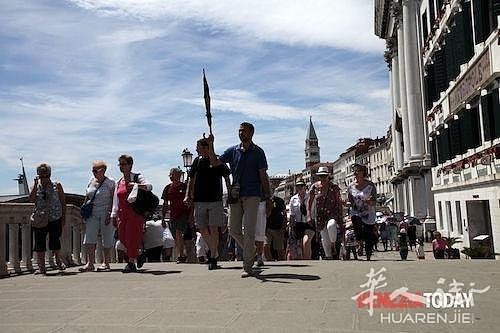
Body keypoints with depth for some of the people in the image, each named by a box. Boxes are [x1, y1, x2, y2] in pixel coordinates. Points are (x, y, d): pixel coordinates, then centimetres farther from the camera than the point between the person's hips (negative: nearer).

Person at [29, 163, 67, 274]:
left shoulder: (56, 186, 3)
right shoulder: (36, 186, 7)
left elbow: (63, 202, 6)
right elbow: (31, 199, -9)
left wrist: (64, 217, 1)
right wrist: (36, 184, -12)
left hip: (55, 219, -2)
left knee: (55, 241, -3)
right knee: (39, 242, 2)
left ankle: (58, 260, 22)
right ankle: (41, 267, 11)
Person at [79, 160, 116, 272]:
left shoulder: (110, 182, -4)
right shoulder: (91, 181, 13)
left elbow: (113, 200, -9)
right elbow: (87, 198, 19)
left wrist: (110, 214, -17)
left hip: (106, 214, -5)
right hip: (93, 214, 5)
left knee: (107, 239, 1)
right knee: (89, 238, -5)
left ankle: (105, 263, 11)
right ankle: (90, 263, -3)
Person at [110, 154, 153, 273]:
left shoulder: (137, 177, 0)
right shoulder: (118, 182, 18)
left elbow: (149, 186, -18)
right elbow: (116, 200, 18)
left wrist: (135, 185, -31)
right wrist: (114, 215, 12)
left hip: (135, 212, -6)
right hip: (122, 213, 6)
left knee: (132, 237, -9)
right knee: (122, 238, 3)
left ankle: (131, 263, -2)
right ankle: (137, 256, 24)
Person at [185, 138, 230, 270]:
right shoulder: (197, 161, 10)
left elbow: (227, 178, 3)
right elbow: (191, 180, 16)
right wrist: (188, 195, 5)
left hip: (215, 200, -4)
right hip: (199, 200, 4)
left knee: (213, 229, -6)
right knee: (202, 229, 6)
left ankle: (213, 258, 2)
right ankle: (212, 250, 30)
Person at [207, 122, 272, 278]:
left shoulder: (258, 152, 2)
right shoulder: (233, 151, 11)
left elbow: (263, 176, 1)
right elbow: (215, 162, 8)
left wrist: (268, 197, -2)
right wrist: (211, 145, -5)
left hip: (252, 195, -4)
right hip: (235, 195, 4)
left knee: (249, 231, -5)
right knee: (233, 229, 5)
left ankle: (247, 267, 2)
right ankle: (251, 251, 29)